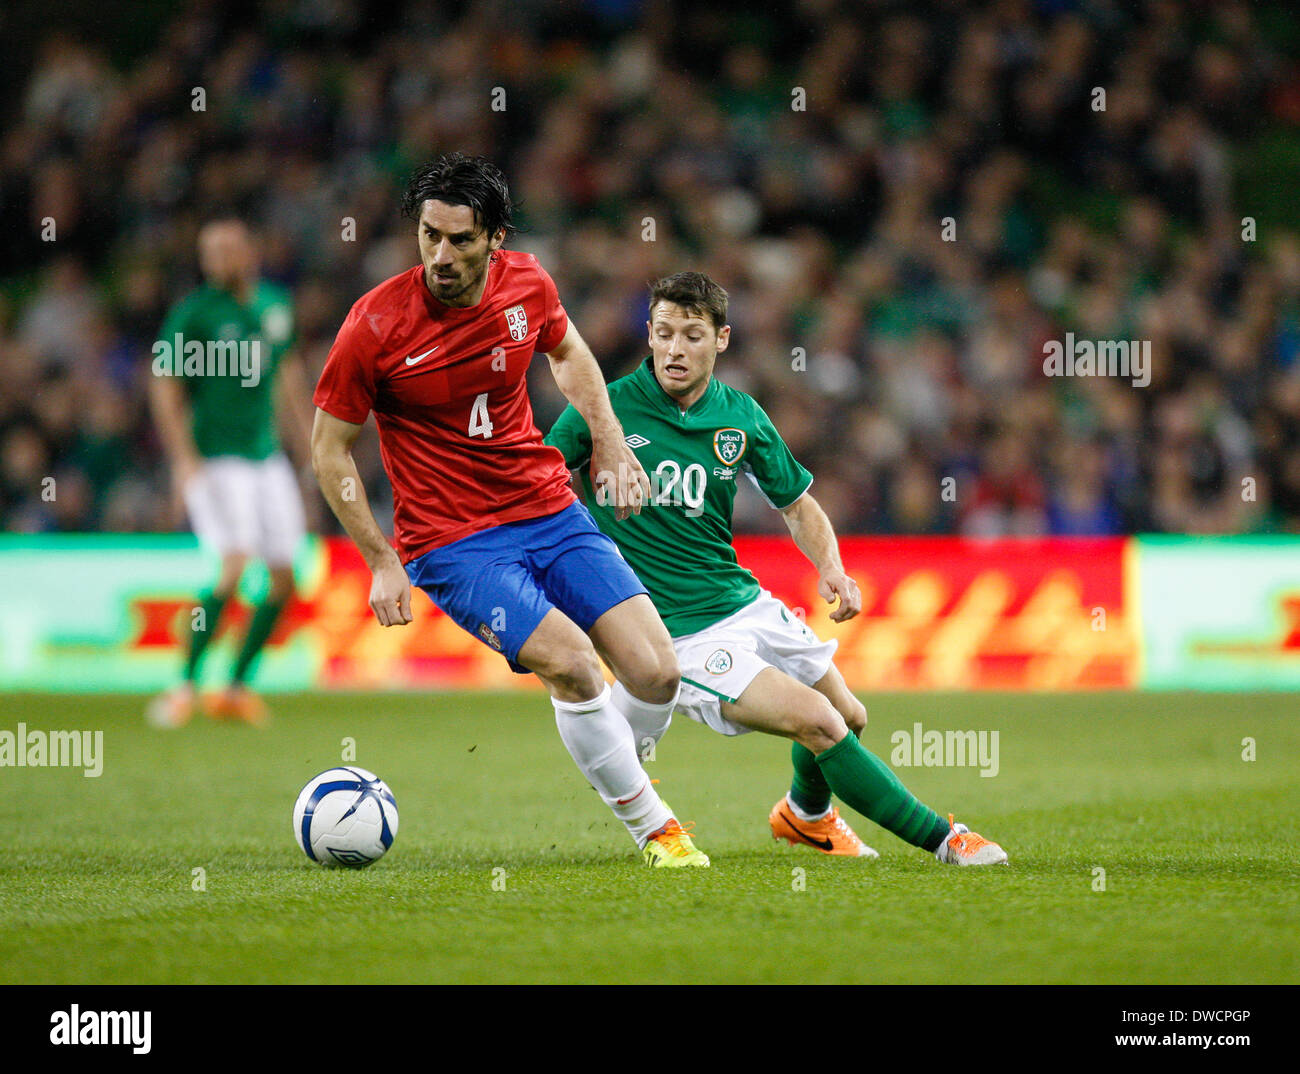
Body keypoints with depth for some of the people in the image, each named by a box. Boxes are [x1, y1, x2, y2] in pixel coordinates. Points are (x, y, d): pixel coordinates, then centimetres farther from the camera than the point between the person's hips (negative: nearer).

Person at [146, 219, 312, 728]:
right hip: (216, 457, -6)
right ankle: (185, 686, -12)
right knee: (233, 567, -20)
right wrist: (184, 457, -17)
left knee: (284, 580, 3)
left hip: (268, 454, 6)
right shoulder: (195, 312, -10)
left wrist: (307, 438, 21)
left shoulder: (275, 303, 7)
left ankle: (237, 687, 14)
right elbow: (164, 386, -9)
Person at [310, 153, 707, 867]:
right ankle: (649, 824, -3)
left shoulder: (527, 284, -3)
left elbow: (568, 353, 22)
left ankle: (614, 772, 26)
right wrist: (383, 562, -7)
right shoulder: (375, 325, -15)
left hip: (551, 512, 4)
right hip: (451, 541, -4)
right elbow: (329, 446, -4)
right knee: (571, 664, -24)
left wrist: (608, 441, 11)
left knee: (657, 675, -7)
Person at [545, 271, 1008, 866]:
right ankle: (945, 840, -7)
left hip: (746, 603, 6)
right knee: (819, 724, -19)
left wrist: (830, 567, -5)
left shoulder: (741, 417, 1)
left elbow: (798, 505, 13)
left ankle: (807, 814, 49)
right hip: (683, 634, -6)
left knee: (849, 716, 16)